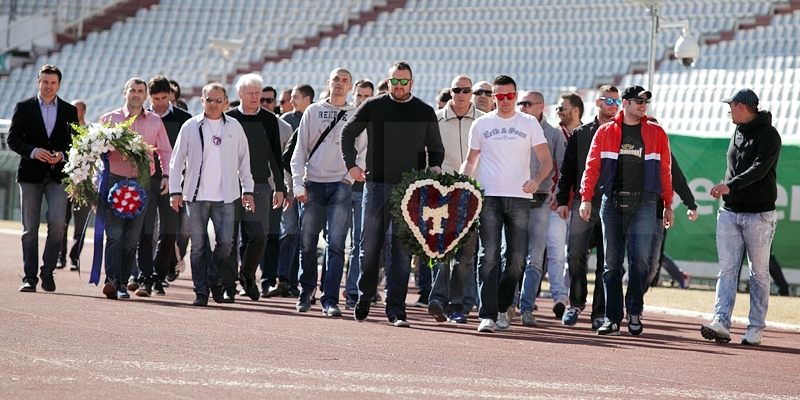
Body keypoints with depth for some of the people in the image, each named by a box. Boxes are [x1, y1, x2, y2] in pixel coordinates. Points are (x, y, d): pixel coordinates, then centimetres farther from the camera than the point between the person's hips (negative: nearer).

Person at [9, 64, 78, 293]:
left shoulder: (69, 111, 9)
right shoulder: (23, 108, 5)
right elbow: (13, 139, 1)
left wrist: (63, 155, -11)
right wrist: (33, 152, -15)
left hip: (58, 175, 0)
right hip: (30, 174, 0)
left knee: (57, 223, -14)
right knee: (30, 228, 1)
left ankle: (48, 271, 1)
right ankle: (30, 277, 6)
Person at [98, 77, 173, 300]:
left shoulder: (155, 121, 12)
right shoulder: (109, 119, 7)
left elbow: (165, 152, 16)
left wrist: (167, 175, 2)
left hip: (143, 183, 2)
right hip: (115, 180, -2)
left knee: (132, 237, 2)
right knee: (115, 233, -13)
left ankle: (122, 282, 8)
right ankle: (112, 281, -21)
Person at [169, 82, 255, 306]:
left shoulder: (234, 127, 8)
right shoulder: (191, 127, 4)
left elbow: (243, 160, 14)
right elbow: (177, 159, 5)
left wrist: (247, 190, 10)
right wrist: (175, 190, 0)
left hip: (225, 197, 1)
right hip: (196, 195, -1)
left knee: (225, 242, -9)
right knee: (198, 246, 0)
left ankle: (214, 280, 16)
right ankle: (201, 291, 7)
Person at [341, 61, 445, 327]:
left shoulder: (425, 113, 8)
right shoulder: (373, 106, 6)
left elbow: (436, 147, 16)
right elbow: (348, 133, 15)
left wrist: (435, 168, -3)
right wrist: (351, 164, 5)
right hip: (376, 185, 0)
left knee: (403, 250, -3)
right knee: (369, 245, 5)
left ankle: (396, 309, -2)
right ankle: (364, 297, 24)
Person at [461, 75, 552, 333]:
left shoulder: (529, 124, 8)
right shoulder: (481, 124, 10)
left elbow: (546, 161, 5)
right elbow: (470, 161, 17)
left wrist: (537, 179, -16)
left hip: (520, 198, 1)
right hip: (489, 197, -1)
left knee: (516, 259, 3)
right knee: (489, 256, -10)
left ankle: (502, 308, 21)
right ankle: (487, 315, -13)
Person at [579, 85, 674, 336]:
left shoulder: (656, 133, 10)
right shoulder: (605, 132, 9)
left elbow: (664, 171, 11)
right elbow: (592, 166, 6)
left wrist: (668, 205, 7)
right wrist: (586, 198, -5)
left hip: (643, 203, -1)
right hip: (612, 202, 1)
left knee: (640, 259, -10)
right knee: (612, 262, 1)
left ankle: (634, 313, 4)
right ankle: (612, 318, 5)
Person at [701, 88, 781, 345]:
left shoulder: (768, 135, -10)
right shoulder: (738, 133, 14)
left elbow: (759, 169, -23)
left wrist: (730, 185, -33)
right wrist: (725, 190, 15)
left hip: (759, 215, -6)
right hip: (730, 212, 7)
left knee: (759, 273, 1)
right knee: (727, 270, -4)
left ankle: (755, 329, 5)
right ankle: (721, 324, -12)